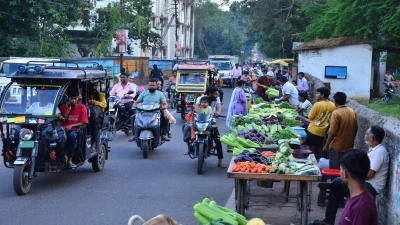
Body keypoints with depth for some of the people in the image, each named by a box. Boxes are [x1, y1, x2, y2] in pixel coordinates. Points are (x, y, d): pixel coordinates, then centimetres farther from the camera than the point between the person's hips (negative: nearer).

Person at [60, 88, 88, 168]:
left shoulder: (82, 107, 7)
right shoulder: (64, 106, 16)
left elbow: (83, 122, 0)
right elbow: (63, 120, 7)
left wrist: (71, 125, -13)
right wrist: (68, 109, -3)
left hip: (74, 130, -2)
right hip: (64, 129, 2)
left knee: (72, 136, -40)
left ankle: (69, 159, -33)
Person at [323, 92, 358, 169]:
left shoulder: (336, 113, -18)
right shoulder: (352, 112, 2)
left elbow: (332, 132, -20)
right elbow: (355, 129, 11)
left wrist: (326, 145, -11)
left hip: (337, 147, -6)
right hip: (348, 146, 7)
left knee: (335, 169, 3)